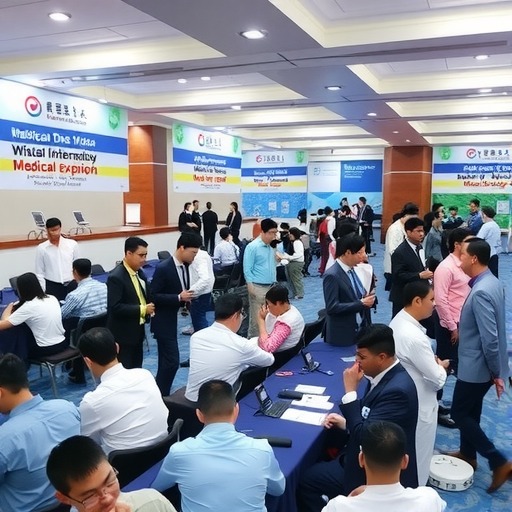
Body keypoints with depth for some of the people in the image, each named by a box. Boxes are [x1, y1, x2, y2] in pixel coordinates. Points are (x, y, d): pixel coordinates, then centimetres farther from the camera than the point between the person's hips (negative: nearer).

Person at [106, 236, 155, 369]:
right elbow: (115, 307, -26)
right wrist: (142, 309, -24)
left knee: (137, 369, 19)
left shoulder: (139, 272, 6)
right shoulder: (116, 277, -21)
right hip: (123, 334, -8)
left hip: (138, 331, 8)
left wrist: (149, 307, -3)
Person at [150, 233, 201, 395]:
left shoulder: (185, 266, 4)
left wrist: (186, 298, -3)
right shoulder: (163, 268, -20)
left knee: (166, 360, 17)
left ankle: (160, 394, 31)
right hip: (163, 321, -8)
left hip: (174, 319, 8)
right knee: (172, 361, -7)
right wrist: (179, 298, -25)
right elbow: (153, 296, -20)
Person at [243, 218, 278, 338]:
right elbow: (247, 269, -12)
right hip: (258, 287, -7)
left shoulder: (272, 247, 9)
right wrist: (251, 287, -16)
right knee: (256, 318, -1)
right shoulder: (252, 247, -10)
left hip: (271, 287, 7)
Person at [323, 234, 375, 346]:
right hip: (342, 334, -8)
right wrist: (361, 303, -23)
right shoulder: (332, 275, -21)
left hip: (357, 330, 8)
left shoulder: (351, 269, 6)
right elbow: (332, 308, -24)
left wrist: (366, 299, -6)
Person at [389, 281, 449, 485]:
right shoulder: (415, 337, -33)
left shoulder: (398, 320, -4)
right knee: (417, 458, 12)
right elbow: (437, 380, -24)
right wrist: (441, 366, -4)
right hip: (418, 406, -9)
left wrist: (432, 363, 0)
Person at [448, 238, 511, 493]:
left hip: (477, 366, -10)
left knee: (459, 413, 5)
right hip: (479, 364, 10)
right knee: (471, 411, 23)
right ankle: (467, 454, 39)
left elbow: (490, 338, -29)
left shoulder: (481, 292, -29)